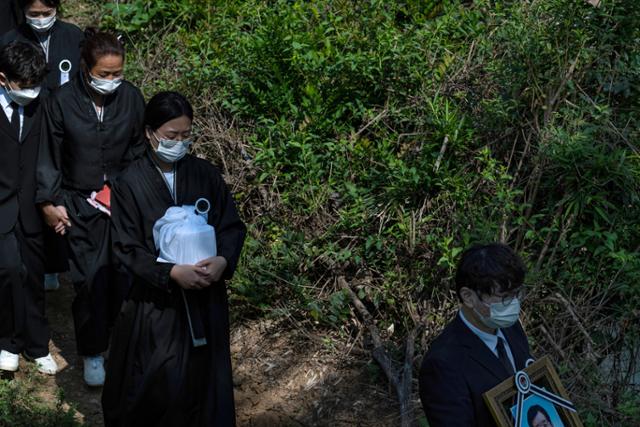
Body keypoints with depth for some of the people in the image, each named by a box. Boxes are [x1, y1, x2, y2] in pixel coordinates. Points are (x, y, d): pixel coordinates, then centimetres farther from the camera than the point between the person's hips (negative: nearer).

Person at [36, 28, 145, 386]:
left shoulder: (131, 97, -6)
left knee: (121, 275, -1)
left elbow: (140, 149, 6)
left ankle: (107, 330, 27)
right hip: (80, 204, -1)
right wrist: (49, 202, -2)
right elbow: (50, 155, 0)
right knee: (90, 279, -1)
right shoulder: (63, 100, -10)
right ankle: (93, 353, 17)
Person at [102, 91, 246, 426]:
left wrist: (224, 260, -17)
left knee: (204, 377, 11)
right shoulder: (130, 184, -8)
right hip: (155, 300, -2)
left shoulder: (206, 175, 0)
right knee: (157, 384, 4)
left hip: (206, 297, 3)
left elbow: (232, 226, 3)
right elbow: (127, 248, -9)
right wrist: (172, 273, -22)